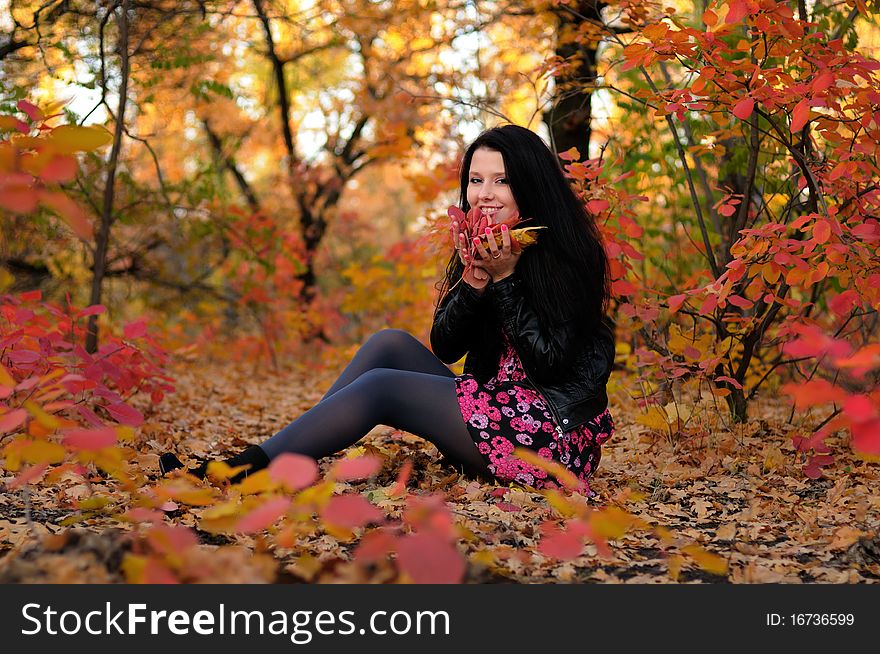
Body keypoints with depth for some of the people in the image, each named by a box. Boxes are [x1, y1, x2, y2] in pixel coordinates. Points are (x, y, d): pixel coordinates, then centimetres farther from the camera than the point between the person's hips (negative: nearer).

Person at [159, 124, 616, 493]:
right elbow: (445, 348, 2)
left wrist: (505, 279, -19)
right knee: (389, 344, -5)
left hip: (556, 433, -7)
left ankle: (244, 470, -13)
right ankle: (288, 462, -10)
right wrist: (474, 279, -15)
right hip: (498, 406, 7)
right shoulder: (482, 247, 10)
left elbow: (551, 361, -18)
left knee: (381, 387, -17)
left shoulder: (569, 252, -12)